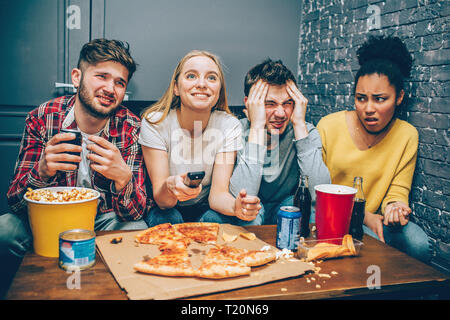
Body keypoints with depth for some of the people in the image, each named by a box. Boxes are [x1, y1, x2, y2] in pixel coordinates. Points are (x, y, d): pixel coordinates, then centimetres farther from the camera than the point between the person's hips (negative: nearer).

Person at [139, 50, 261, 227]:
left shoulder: (229, 126, -14)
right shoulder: (154, 122, -19)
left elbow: (218, 193, -18)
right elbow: (162, 201, -21)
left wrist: (236, 207, -42)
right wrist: (169, 188, -46)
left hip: (203, 209, 2)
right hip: (163, 208, -1)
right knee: (168, 218, -33)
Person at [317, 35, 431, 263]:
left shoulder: (407, 135, -1)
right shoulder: (329, 126, -8)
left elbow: (398, 189, 4)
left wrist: (395, 205, -23)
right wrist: (364, 217, -15)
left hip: (373, 219, 3)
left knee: (418, 243, -23)